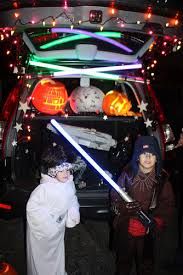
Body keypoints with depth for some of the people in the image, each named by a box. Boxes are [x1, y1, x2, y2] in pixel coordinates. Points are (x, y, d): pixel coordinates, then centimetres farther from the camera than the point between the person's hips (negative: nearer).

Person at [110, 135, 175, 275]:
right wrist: (125, 207, -24)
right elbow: (114, 198, -4)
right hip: (125, 229, 0)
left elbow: (168, 205, -3)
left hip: (147, 232, 0)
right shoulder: (127, 174, -9)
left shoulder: (162, 179, -8)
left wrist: (155, 222, -16)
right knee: (123, 263, 21)